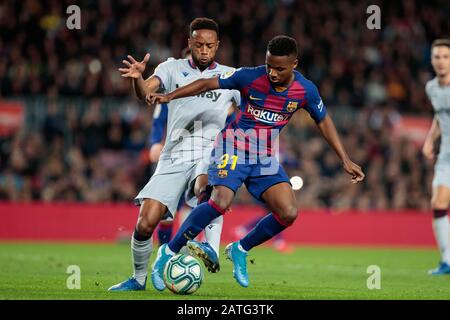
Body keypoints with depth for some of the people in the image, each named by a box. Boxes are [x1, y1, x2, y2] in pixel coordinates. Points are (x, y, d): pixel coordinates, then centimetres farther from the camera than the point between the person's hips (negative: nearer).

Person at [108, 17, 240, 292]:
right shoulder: (173, 69, 7)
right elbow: (145, 92, -11)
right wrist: (137, 77, -34)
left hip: (210, 156, -1)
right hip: (174, 158, 1)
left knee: (205, 187, -39)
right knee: (145, 224, -8)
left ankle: (211, 250, -46)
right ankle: (139, 279, 14)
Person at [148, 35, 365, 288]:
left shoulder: (306, 91, -6)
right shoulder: (250, 77, -15)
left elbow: (324, 122, 9)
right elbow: (207, 84, -7)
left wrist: (346, 160, 7)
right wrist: (169, 96, -16)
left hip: (266, 157, 4)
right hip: (234, 147, -4)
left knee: (289, 213, -10)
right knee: (221, 202, -28)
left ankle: (240, 250, 12)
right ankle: (169, 251, -16)